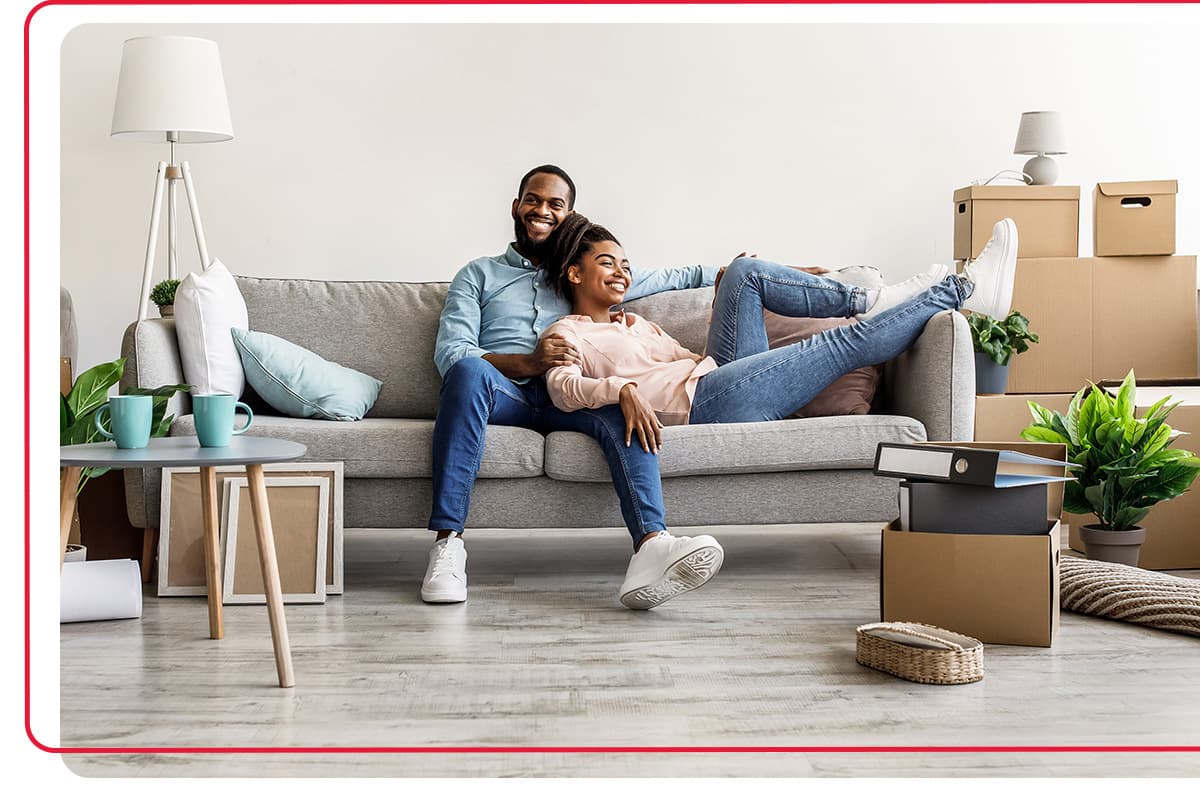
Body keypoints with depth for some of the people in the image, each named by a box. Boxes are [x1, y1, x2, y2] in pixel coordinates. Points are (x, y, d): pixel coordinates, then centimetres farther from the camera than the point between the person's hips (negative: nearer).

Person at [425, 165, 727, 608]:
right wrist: (527, 363, -12)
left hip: (568, 399, 2)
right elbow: (449, 352, 4)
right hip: (503, 392, -1)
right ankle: (447, 542, -40)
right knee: (469, 369, -37)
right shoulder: (479, 274, 21)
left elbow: (673, 278, 33)